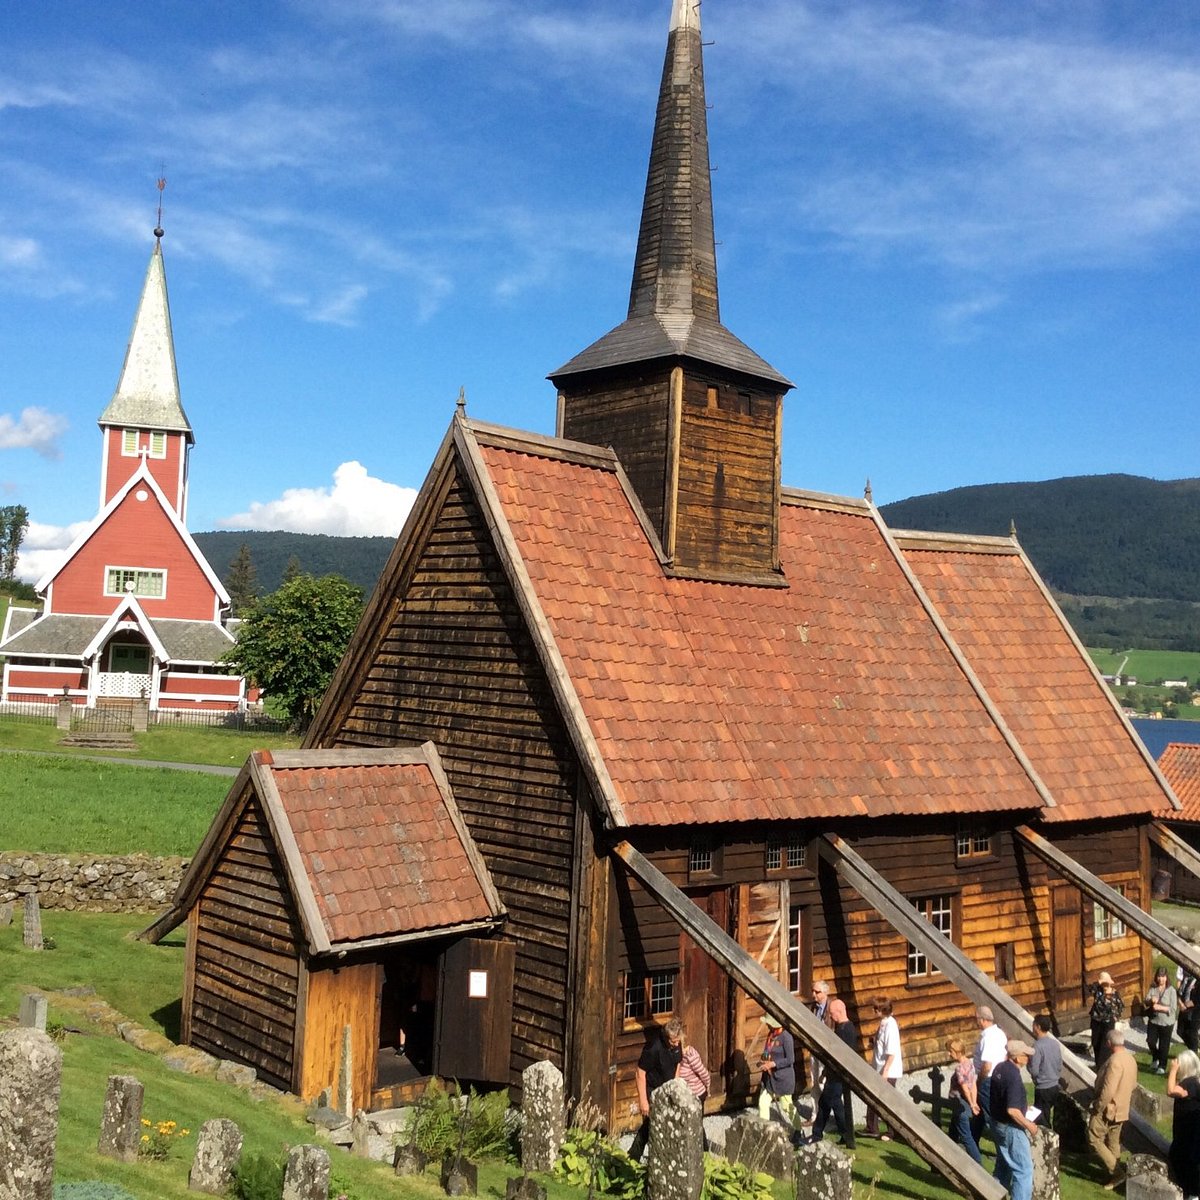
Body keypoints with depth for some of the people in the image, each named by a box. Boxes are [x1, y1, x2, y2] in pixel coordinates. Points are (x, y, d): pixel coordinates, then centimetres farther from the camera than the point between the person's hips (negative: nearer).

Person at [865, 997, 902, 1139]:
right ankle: (872, 1129, 28)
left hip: (889, 1072, -9)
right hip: (879, 1070, 9)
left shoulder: (890, 1026, -21)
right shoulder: (883, 1023, 5)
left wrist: (885, 1072, -23)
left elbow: (892, 1052, -24)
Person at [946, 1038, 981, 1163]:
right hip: (960, 1107, 9)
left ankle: (978, 1162, 3)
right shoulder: (970, 1063, 4)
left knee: (966, 1136, 0)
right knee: (953, 1134, 21)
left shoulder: (960, 1068, -23)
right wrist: (974, 1103, 8)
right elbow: (973, 1086, 7)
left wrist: (971, 1105, -16)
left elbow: (965, 1089, -24)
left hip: (960, 1106, -9)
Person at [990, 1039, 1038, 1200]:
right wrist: (1028, 1125, -16)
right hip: (1010, 1127, -9)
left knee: (1003, 1163, 22)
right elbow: (1012, 1110, -30)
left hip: (997, 1122, 9)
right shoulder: (1014, 1077, -27)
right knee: (1024, 1168, 1)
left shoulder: (999, 1068, 0)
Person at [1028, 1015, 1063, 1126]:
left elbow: (1034, 1071, -20)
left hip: (1043, 1089, -7)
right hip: (1055, 1086, 7)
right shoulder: (1055, 1043, 2)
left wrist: (1028, 1061, -3)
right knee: (1046, 1118, 21)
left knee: (1041, 1121, 4)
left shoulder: (1038, 1046, -21)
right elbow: (1060, 1066, 11)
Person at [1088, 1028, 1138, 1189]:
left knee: (1094, 1140, 0)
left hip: (1108, 1109, -9)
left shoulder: (1115, 1061, -26)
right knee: (1113, 1142, 17)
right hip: (1121, 1108, 9)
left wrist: (1098, 1108, -17)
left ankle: (1116, 1172, -2)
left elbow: (1108, 1090, -28)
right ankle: (1115, 1172, 22)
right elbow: (1133, 1084, 17)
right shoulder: (1131, 1059, 4)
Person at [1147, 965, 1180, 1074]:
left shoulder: (1171, 990, -13)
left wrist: (1160, 1007, -25)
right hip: (1153, 1020, 3)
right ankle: (1156, 1058, 30)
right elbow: (1146, 1001, -8)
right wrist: (1151, 1000, -29)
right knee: (1150, 1041, 0)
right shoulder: (1153, 988, -2)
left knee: (1164, 1045, 8)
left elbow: (1173, 1009, -15)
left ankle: (1162, 1066, 26)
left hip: (1166, 1022, -3)